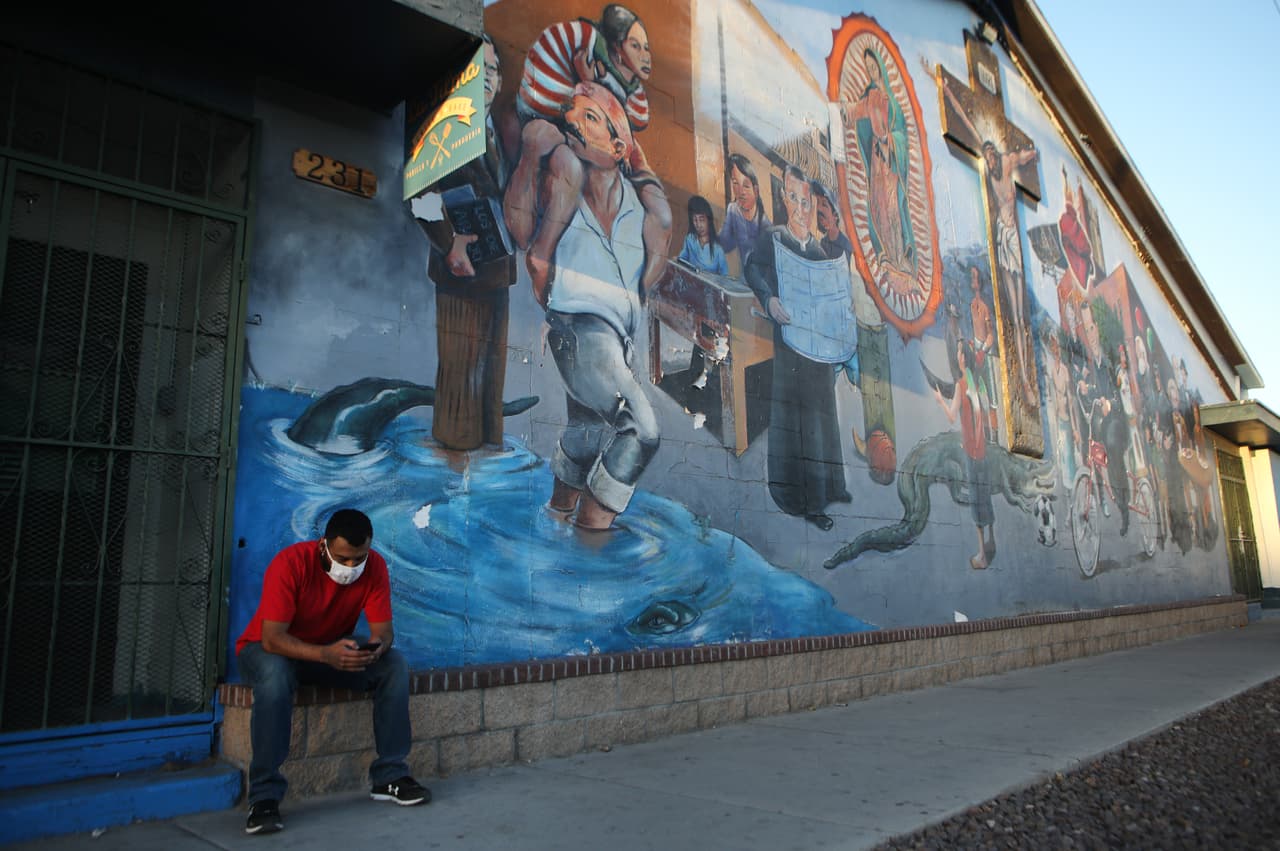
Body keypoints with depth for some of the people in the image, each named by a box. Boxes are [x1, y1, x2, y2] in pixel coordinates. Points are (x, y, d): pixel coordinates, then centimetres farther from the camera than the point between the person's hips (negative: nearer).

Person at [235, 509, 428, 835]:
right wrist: (326, 654, -50)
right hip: (268, 650, -3)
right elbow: (272, 638, -34)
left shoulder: (375, 566, -18)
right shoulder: (290, 563, -30)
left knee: (394, 665, -20)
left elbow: (383, 630, -17)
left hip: (333, 651, 4)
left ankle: (389, 776, -10)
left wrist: (375, 648, -41)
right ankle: (264, 796, -29)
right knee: (275, 674, -39)